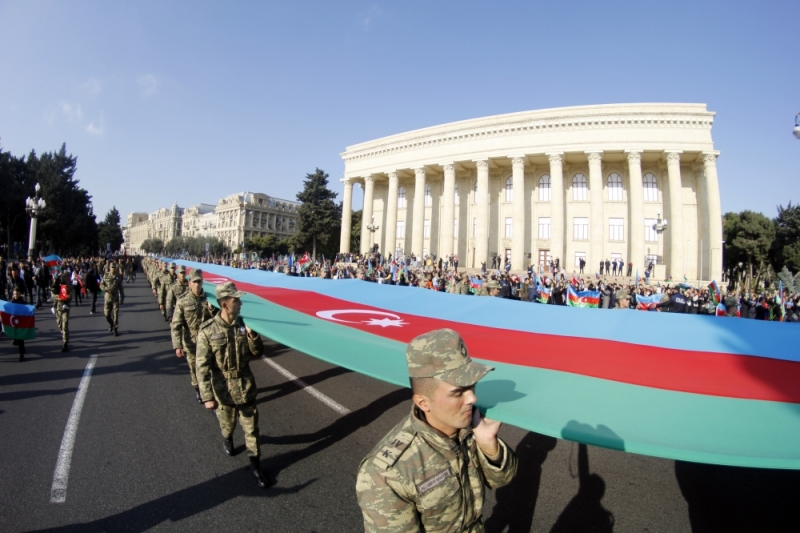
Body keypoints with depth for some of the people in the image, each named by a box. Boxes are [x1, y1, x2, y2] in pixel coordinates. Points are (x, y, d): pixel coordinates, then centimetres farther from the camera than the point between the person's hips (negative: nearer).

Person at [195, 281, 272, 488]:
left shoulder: (243, 325, -7)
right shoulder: (208, 330, -18)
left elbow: (257, 354, 1)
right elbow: (202, 366, -15)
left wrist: (253, 337, -19)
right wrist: (207, 396, -16)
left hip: (246, 387, 2)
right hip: (223, 390, -2)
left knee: (251, 428, 9)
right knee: (227, 423, 23)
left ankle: (256, 465, 25)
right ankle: (227, 438, 57)